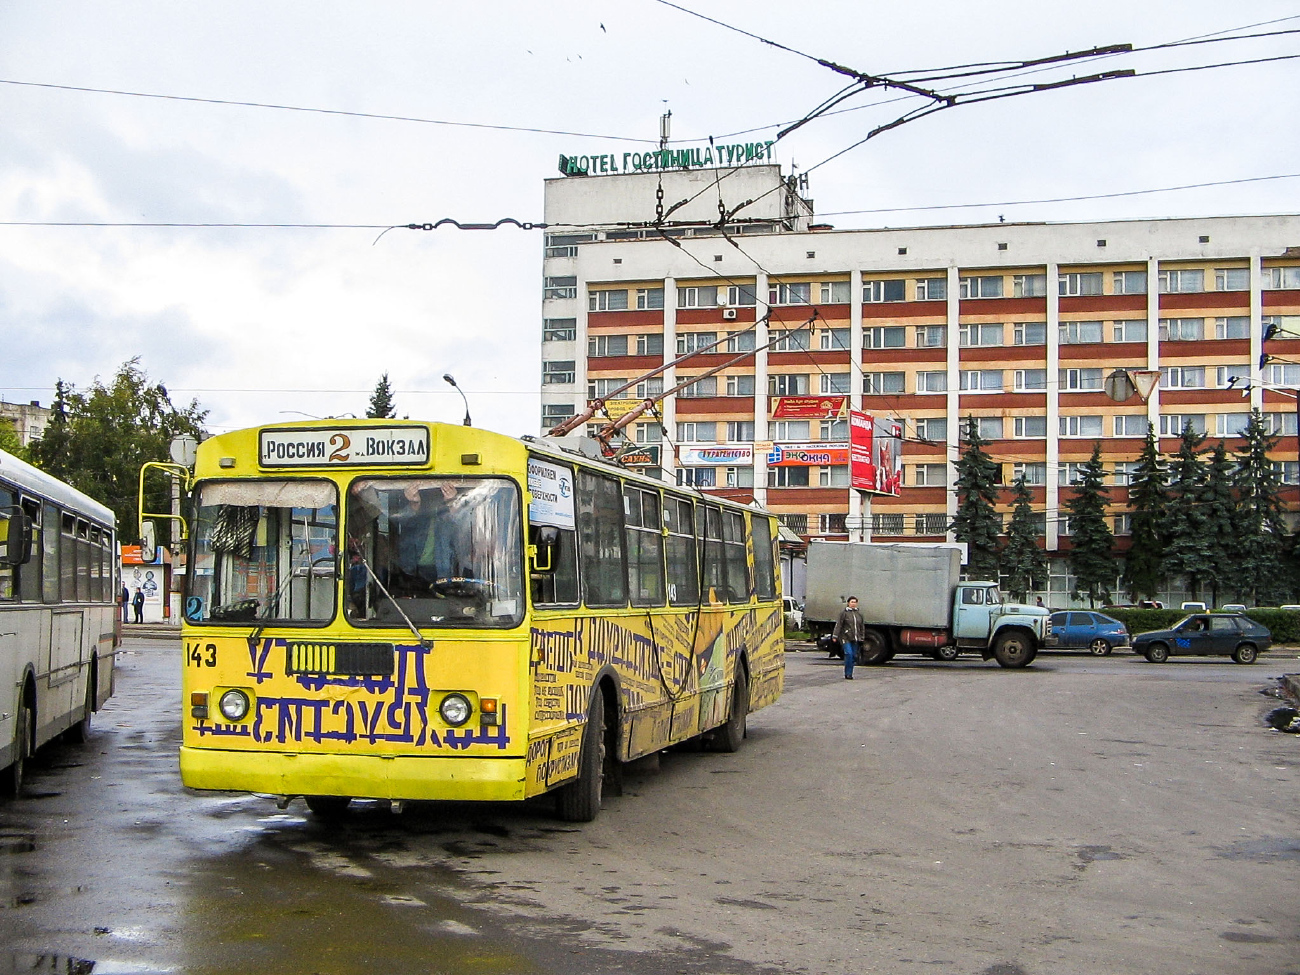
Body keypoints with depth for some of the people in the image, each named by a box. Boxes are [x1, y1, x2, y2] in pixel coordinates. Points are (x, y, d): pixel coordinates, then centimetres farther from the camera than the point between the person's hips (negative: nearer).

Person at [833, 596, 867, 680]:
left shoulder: (859, 614, 13)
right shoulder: (844, 613, -2)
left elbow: (862, 627, 19)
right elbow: (838, 625, -5)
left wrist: (862, 637, 15)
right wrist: (835, 636, -11)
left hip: (855, 639, 5)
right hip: (846, 638, -5)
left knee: (854, 656, 3)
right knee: (849, 654, -17)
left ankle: (849, 673, 12)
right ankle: (847, 674, -11)